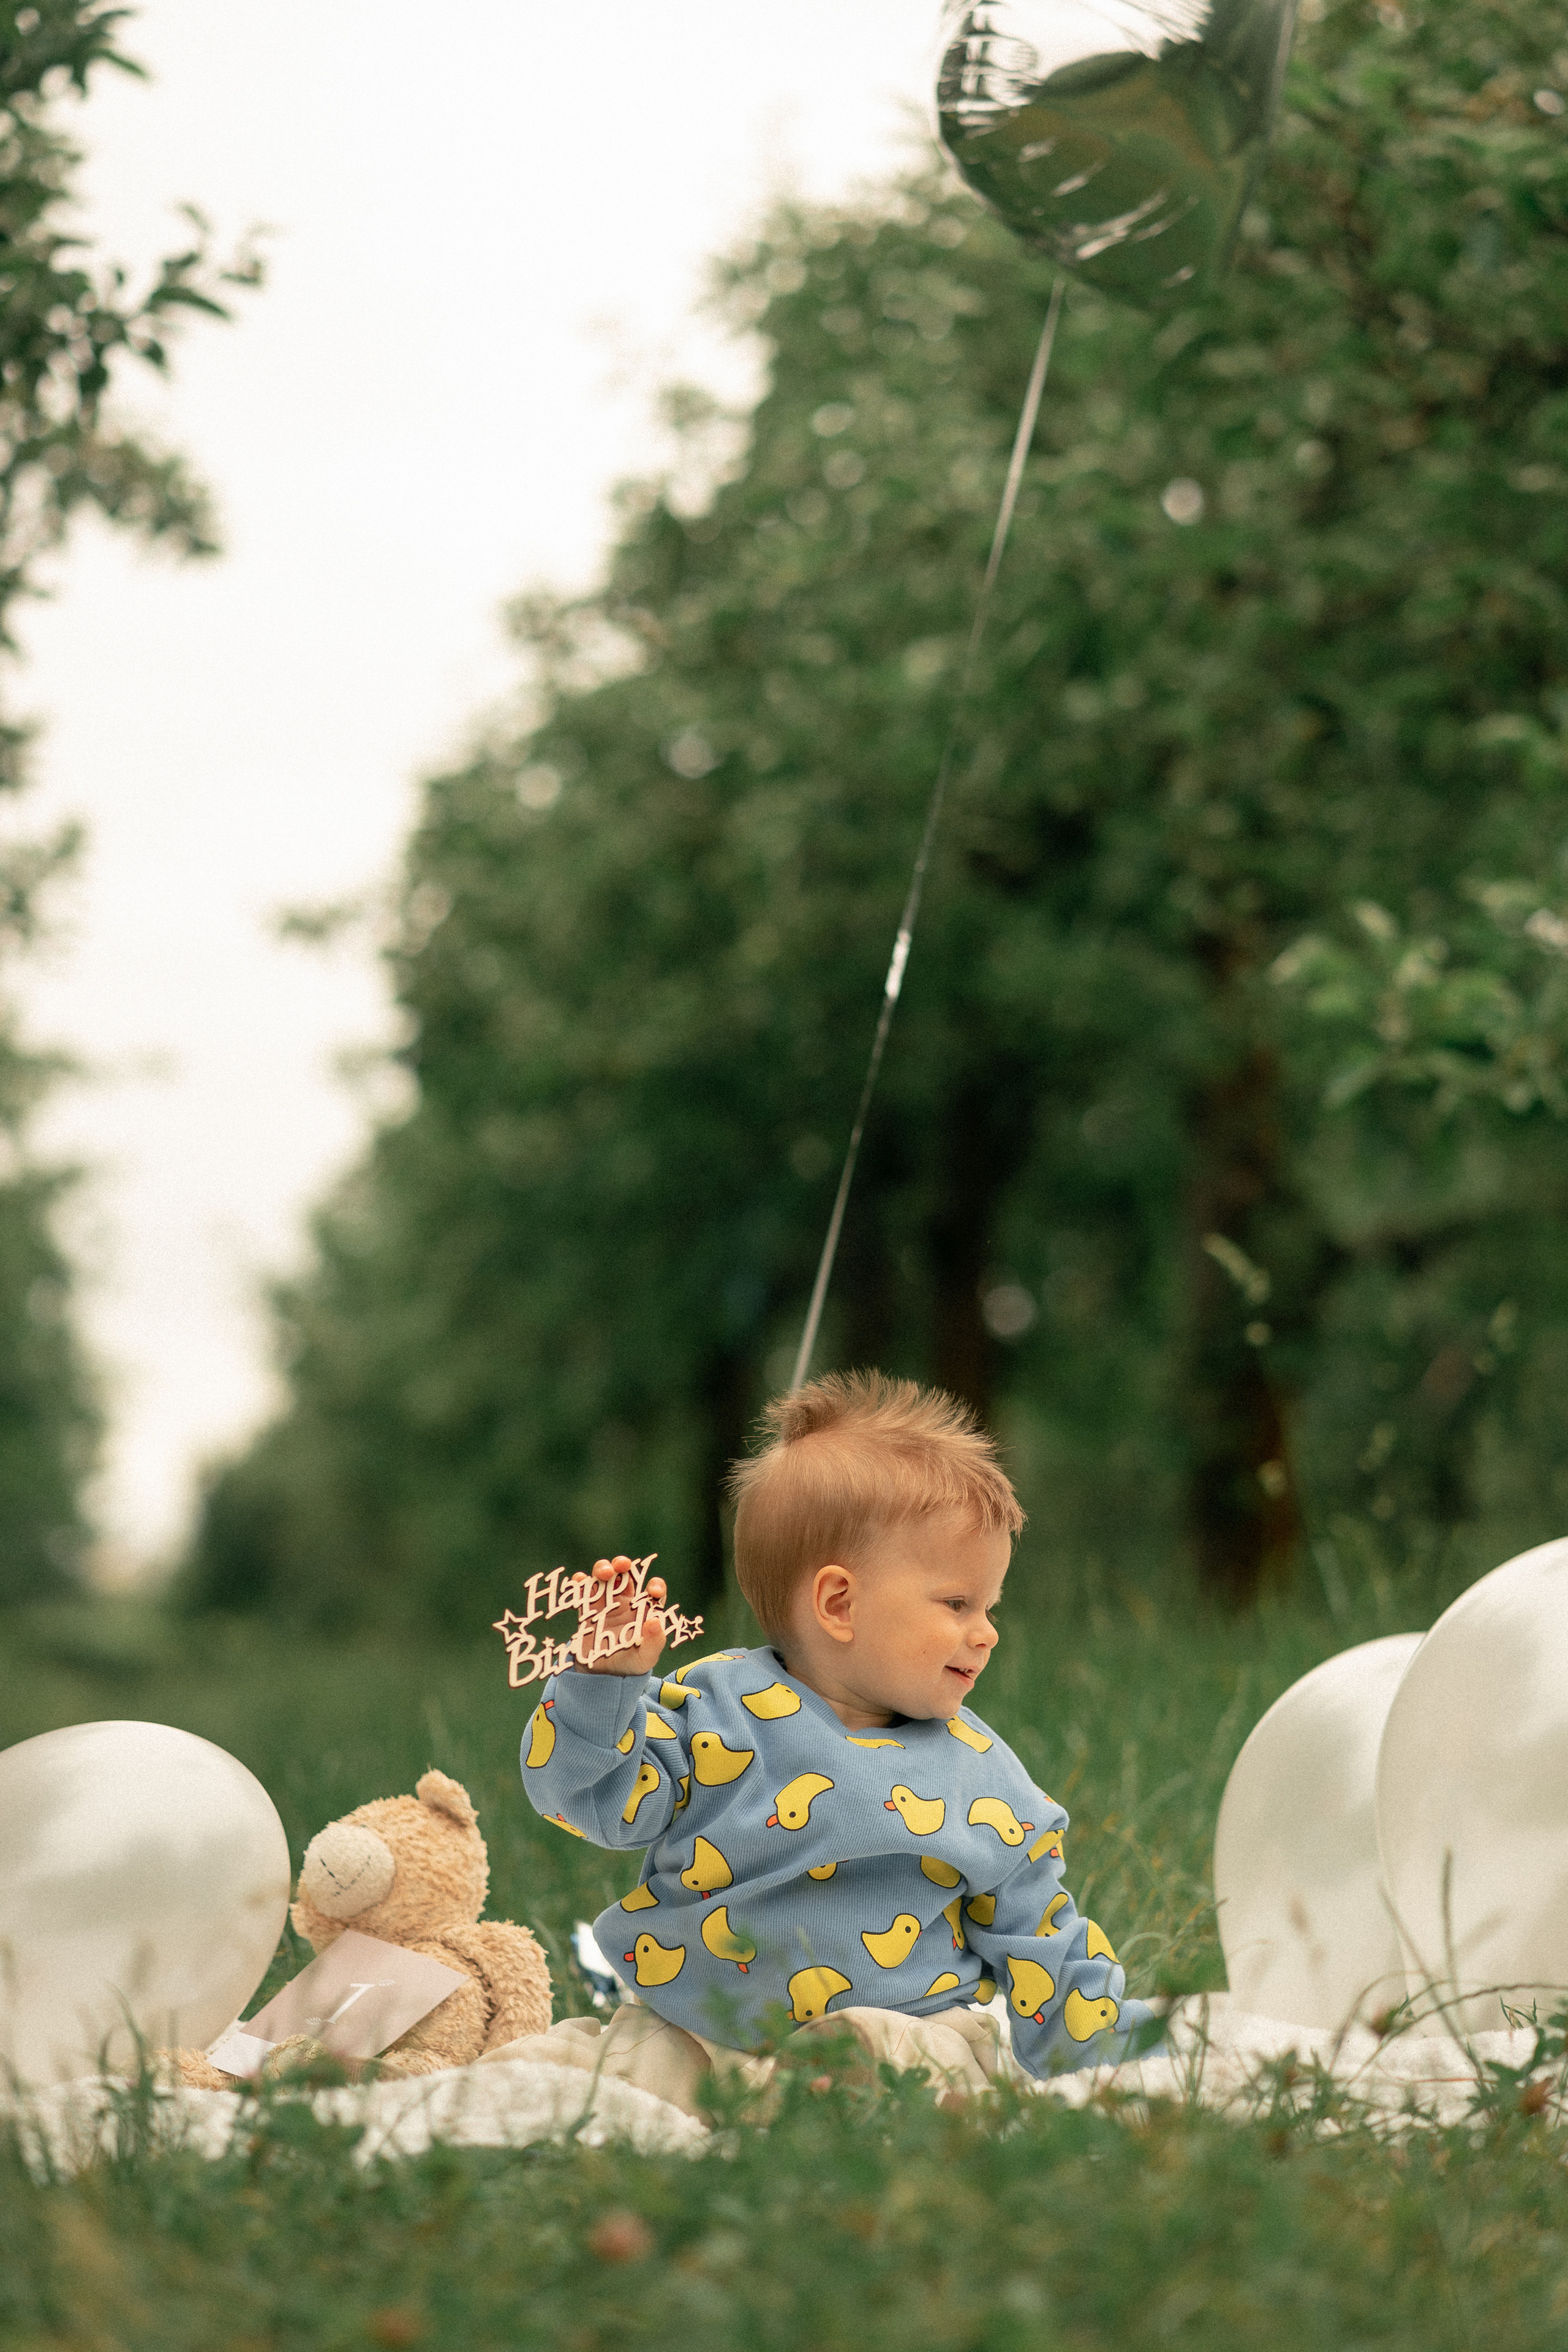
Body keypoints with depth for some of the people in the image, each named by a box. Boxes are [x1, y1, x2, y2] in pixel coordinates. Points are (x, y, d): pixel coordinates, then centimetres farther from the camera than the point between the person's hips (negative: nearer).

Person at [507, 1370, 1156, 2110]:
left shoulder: (980, 1779, 6)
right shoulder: (716, 1708, 1)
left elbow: (1038, 1939, 13)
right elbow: (592, 1792, -4)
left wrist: (1107, 2051, 11)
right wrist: (607, 1675, -18)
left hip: (904, 2030, 0)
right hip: (690, 2024, 0)